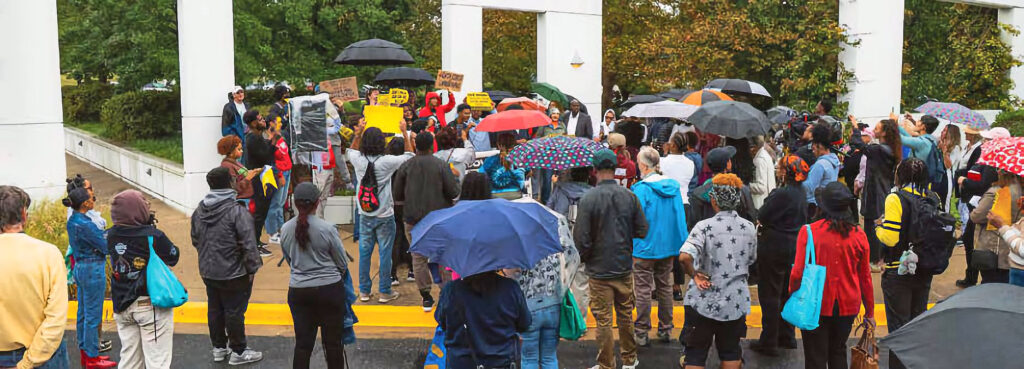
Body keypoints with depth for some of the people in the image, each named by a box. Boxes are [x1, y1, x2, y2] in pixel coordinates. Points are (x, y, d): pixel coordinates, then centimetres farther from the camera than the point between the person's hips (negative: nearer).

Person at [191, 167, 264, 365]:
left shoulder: (199, 211, 3)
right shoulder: (237, 211, -20)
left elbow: (195, 240, 14)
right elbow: (248, 244, -22)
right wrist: (252, 267, -11)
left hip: (208, 272, 7)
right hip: (233, 273, -7)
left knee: (215, 310, 18)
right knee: (234, 312, 4)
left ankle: (219, 348, 31)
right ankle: (238, 352, 14)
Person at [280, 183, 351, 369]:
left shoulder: (285, 229, -3)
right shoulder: (327, 228, -14)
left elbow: (289, 261, 11)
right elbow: (342, 264, -4)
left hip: (298, 290, 3)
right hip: (329, 289, -3)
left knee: (303, 343, 9)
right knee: (333, 342, 9)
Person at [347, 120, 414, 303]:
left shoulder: (359, 160, -7)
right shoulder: (386, 162, -17)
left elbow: (351, 151, 20)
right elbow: (409, 156, 0)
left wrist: (358, 133, 17)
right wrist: (405, 133, 5)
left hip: (365, 216, 4)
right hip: (385, 216, -4)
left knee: (364, 252, 10)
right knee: (385, 253, 4)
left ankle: (364, 291, 19)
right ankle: (385, 292, 11)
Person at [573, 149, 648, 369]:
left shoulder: (588, 199, -16)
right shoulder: (629, 196, -4)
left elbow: (581, 238, -14)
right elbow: (642, 230, 1)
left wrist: (583, 258, 4)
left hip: (599, 270, -4)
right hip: (624, 267, 4)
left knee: (603, 320, 5)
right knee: (626, 315, 18)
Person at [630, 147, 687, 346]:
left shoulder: (641, 189, -17)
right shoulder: (673, 186, 2)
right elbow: (680, 216, 8)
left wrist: (632, 245, -6)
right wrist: (680, 245, 14)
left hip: (645, 248, -6)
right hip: (668, 247, 6)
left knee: (643, 290, 2)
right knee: (665, 287, 16)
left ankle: (641, 332, 7)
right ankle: (665, 329, 24)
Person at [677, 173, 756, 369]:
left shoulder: (705, 226, -17)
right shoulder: (749, 228, -2)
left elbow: (685, 257, -31)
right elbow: (750, 260, 12)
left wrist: (694, 274, -15)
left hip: (703, 301, -4)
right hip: (736, 301, 4)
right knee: (730, 352, 18)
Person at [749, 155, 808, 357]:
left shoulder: (782, 194, -23)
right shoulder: (800, 192, 5)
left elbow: (761, 217, -21)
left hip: (774, 247, -9)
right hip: (794, 247, 9)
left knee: (769, 295, 1)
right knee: (787, 292, 19)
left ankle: (769, 342, 8)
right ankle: (787, 336, 30)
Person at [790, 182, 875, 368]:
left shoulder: (809, 232, -15)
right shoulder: (859, 235, -5)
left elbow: (798, 273, -14)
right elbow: (865, 277, 4)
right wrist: (869, 312, 14)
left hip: (816, 306, -3)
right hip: (848, 306, 3)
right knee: (838, 353, 22)